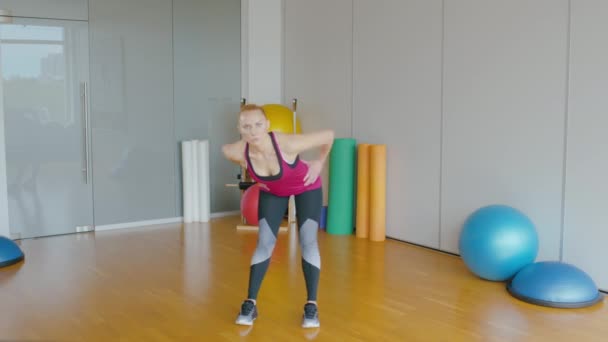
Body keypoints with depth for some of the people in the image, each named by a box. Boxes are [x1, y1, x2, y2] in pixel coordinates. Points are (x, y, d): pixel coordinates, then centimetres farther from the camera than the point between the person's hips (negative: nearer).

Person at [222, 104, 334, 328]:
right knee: (264, 244, -2)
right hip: (272, 191, 3)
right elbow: (225, 149, -5)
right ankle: (250, 303, 9)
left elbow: (329, 135, -28)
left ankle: (311, 305, 3)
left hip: (306, 187, -2)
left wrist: (319, 163, -15)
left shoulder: (288, 144, -42)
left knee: (308, 241, -7)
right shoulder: (237, 152, -32)